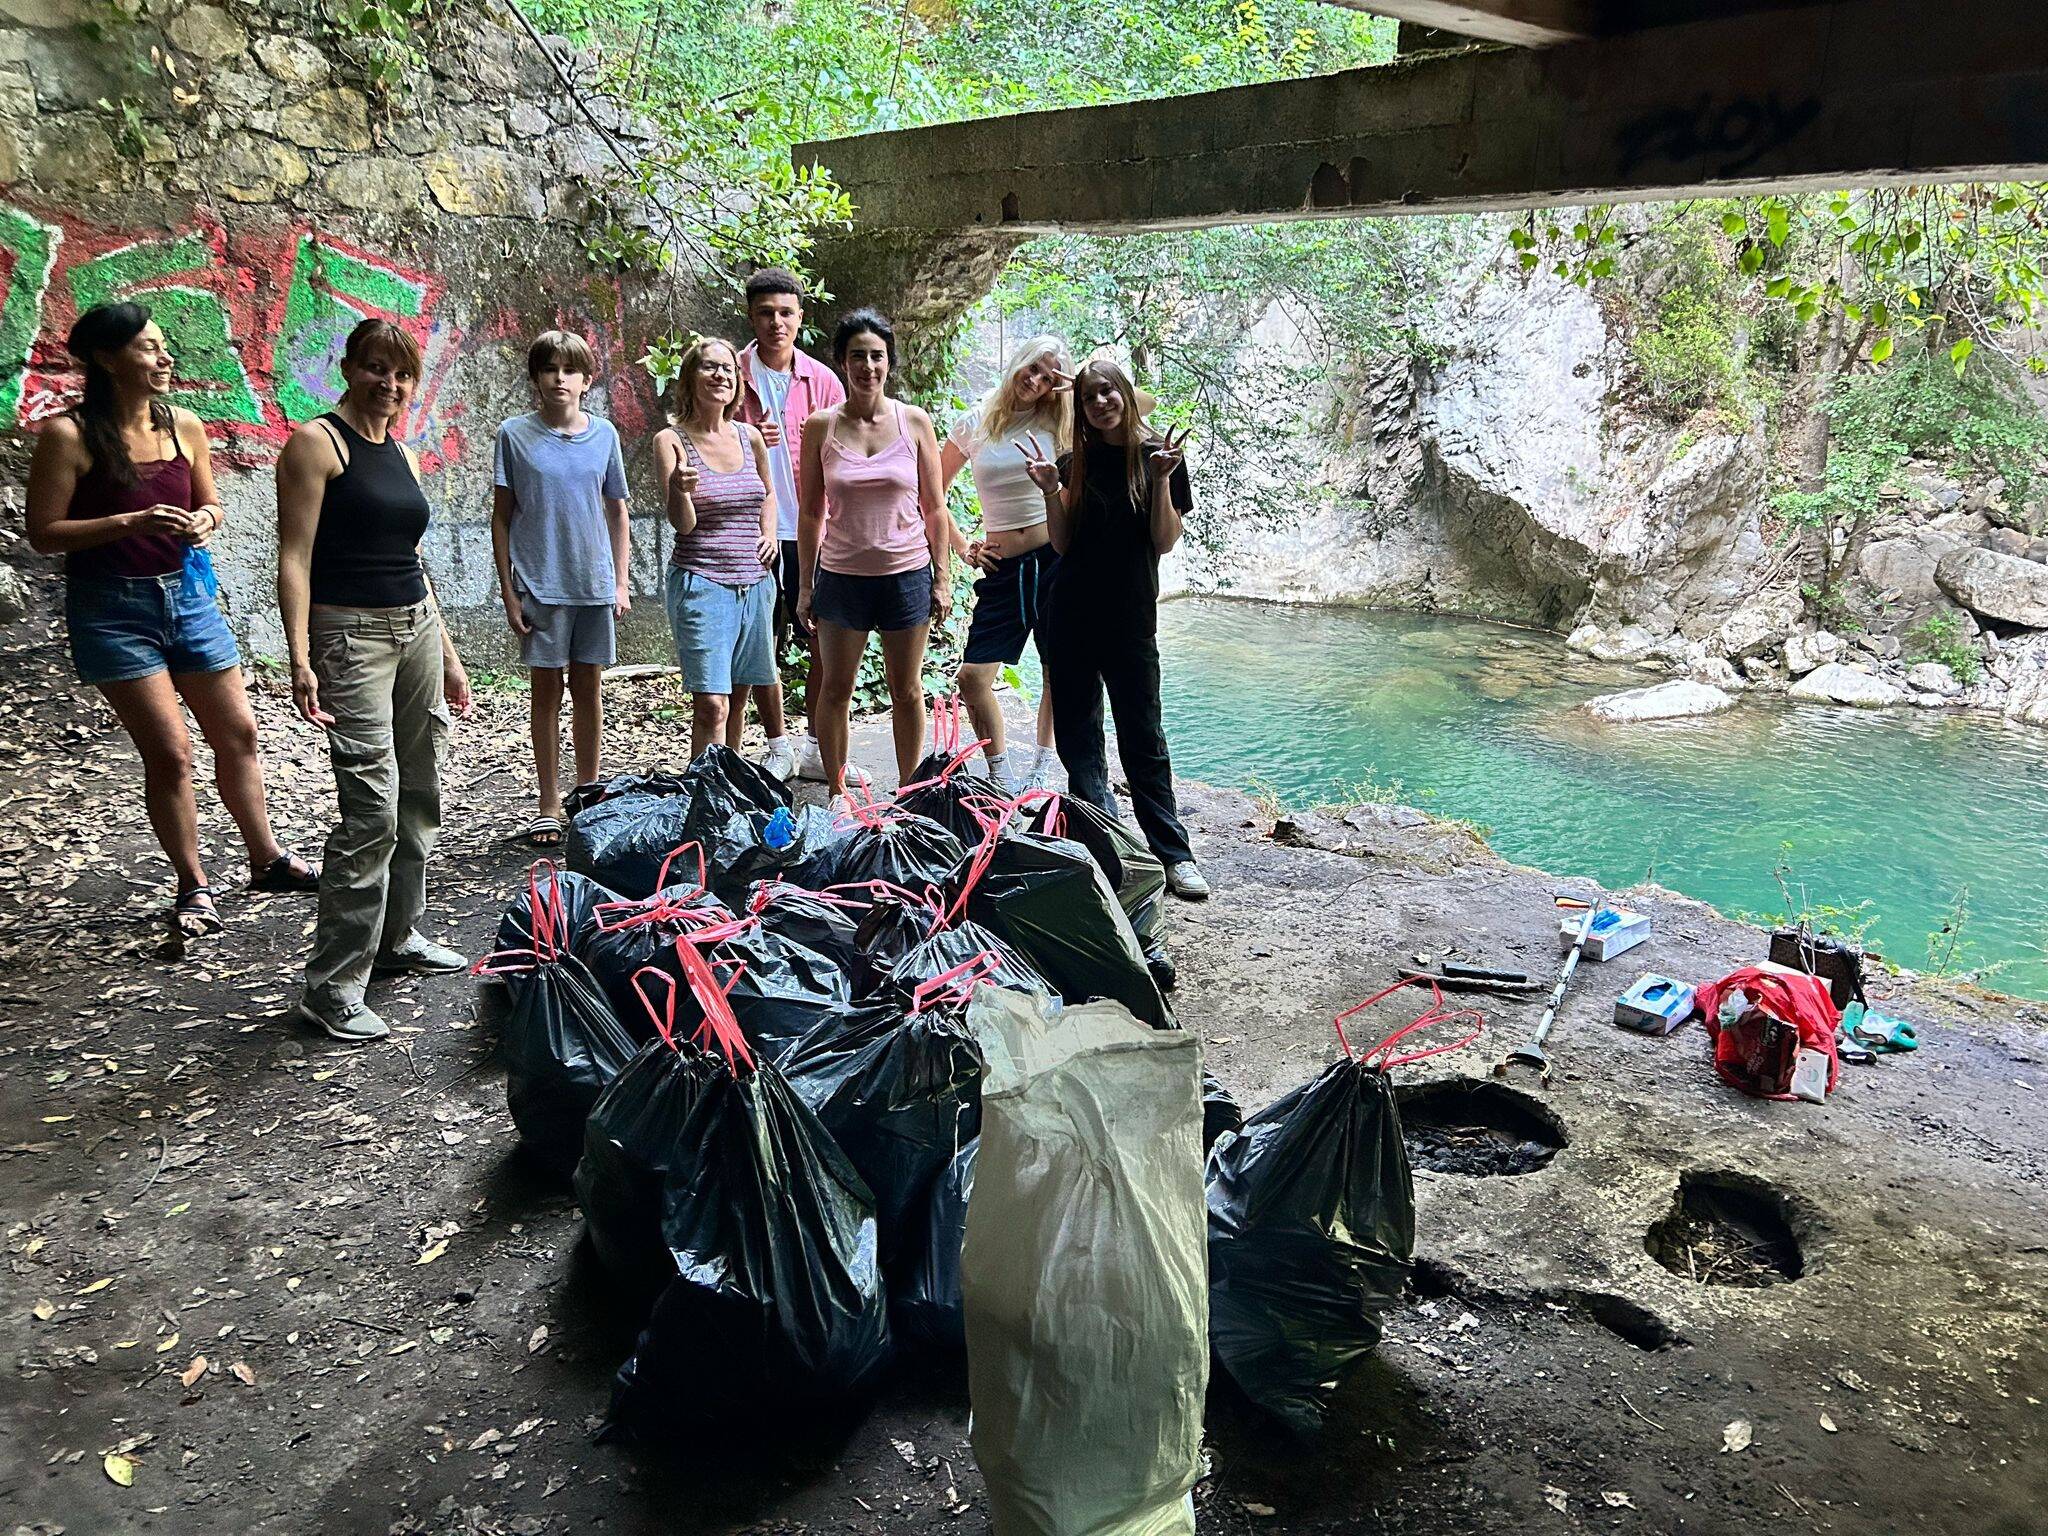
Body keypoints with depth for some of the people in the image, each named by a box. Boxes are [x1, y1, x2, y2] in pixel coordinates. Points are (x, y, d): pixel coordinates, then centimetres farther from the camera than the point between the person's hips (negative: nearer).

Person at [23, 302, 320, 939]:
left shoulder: (184, 426, 3)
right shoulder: (70, 435, -11)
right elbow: (43, 534, -10)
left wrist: (206, 518, -6)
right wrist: (133, 522, -21)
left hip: (187, 593, 5)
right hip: (113, 607, -5)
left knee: (238, 733, 10)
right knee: (169, 751, -4)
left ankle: (267, 860, 27)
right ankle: (193, 887, 12)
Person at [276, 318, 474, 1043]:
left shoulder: (400, 452, 16)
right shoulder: (317, 441, -6)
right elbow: (295, 558, -12)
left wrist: (447, 653, 21)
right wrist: (300, 660, -21)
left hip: (417, 629, 8)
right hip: (351, 635, -8)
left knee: (419, 799, 11)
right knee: (372, 809, -13)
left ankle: (398, 937, 27)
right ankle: (331, 987, -5)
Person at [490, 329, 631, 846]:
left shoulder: (604, 434, 5)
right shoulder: (515, 435, -1)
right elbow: (502, 517, 1)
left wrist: (622, 583, 6)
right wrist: (508, 590, -3)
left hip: (595, 584, 2)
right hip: (539, 585, -2)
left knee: (589, 688, 9)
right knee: (546, 690, 5)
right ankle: (549, 807, 15)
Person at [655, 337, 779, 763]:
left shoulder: (750, 438, 8)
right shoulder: (671, 440, -5)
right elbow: (682, 524, -14)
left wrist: (768, 533, 9)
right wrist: (679, 489, -35)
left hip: (754, 581, 5)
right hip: (701, 583, -5)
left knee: (738, 695, 12)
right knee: (711, 703, -11)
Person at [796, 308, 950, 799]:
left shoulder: (915, 422, -1)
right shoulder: (820, 427, -2)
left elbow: (935, 509, 3)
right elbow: (810, 513, 3)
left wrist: (942, 578, 1)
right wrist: (805, 586, 2)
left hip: (907, 574, 0)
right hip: (841, 575, 0)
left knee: (907, 691, 10)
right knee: (835, 689, 9)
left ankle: (907, 791, 24)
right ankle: (836, 793, 24)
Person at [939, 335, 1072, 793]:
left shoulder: (1058, 423, 4)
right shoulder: (974, 424, 6)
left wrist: (1079, 384, -8)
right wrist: (961, 547, 6)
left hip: (1057, 558, 0)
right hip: (1003, 567, 1)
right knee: (972, 676, -7)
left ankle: (1041, 769, 25)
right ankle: (1000, 775, 11)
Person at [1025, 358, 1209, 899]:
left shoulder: (1159, 455, -1)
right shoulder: (1075, 463, 6)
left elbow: (1165, 542, -5)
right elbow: (1063, 544, 4)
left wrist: (1160, 480, -17)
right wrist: (1051, 492, -9)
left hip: (1131, 616, -3)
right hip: (1072, 612, 4)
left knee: (1142, 736, -1)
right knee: (1076, 733, 5)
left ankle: (1174, 853, 6)